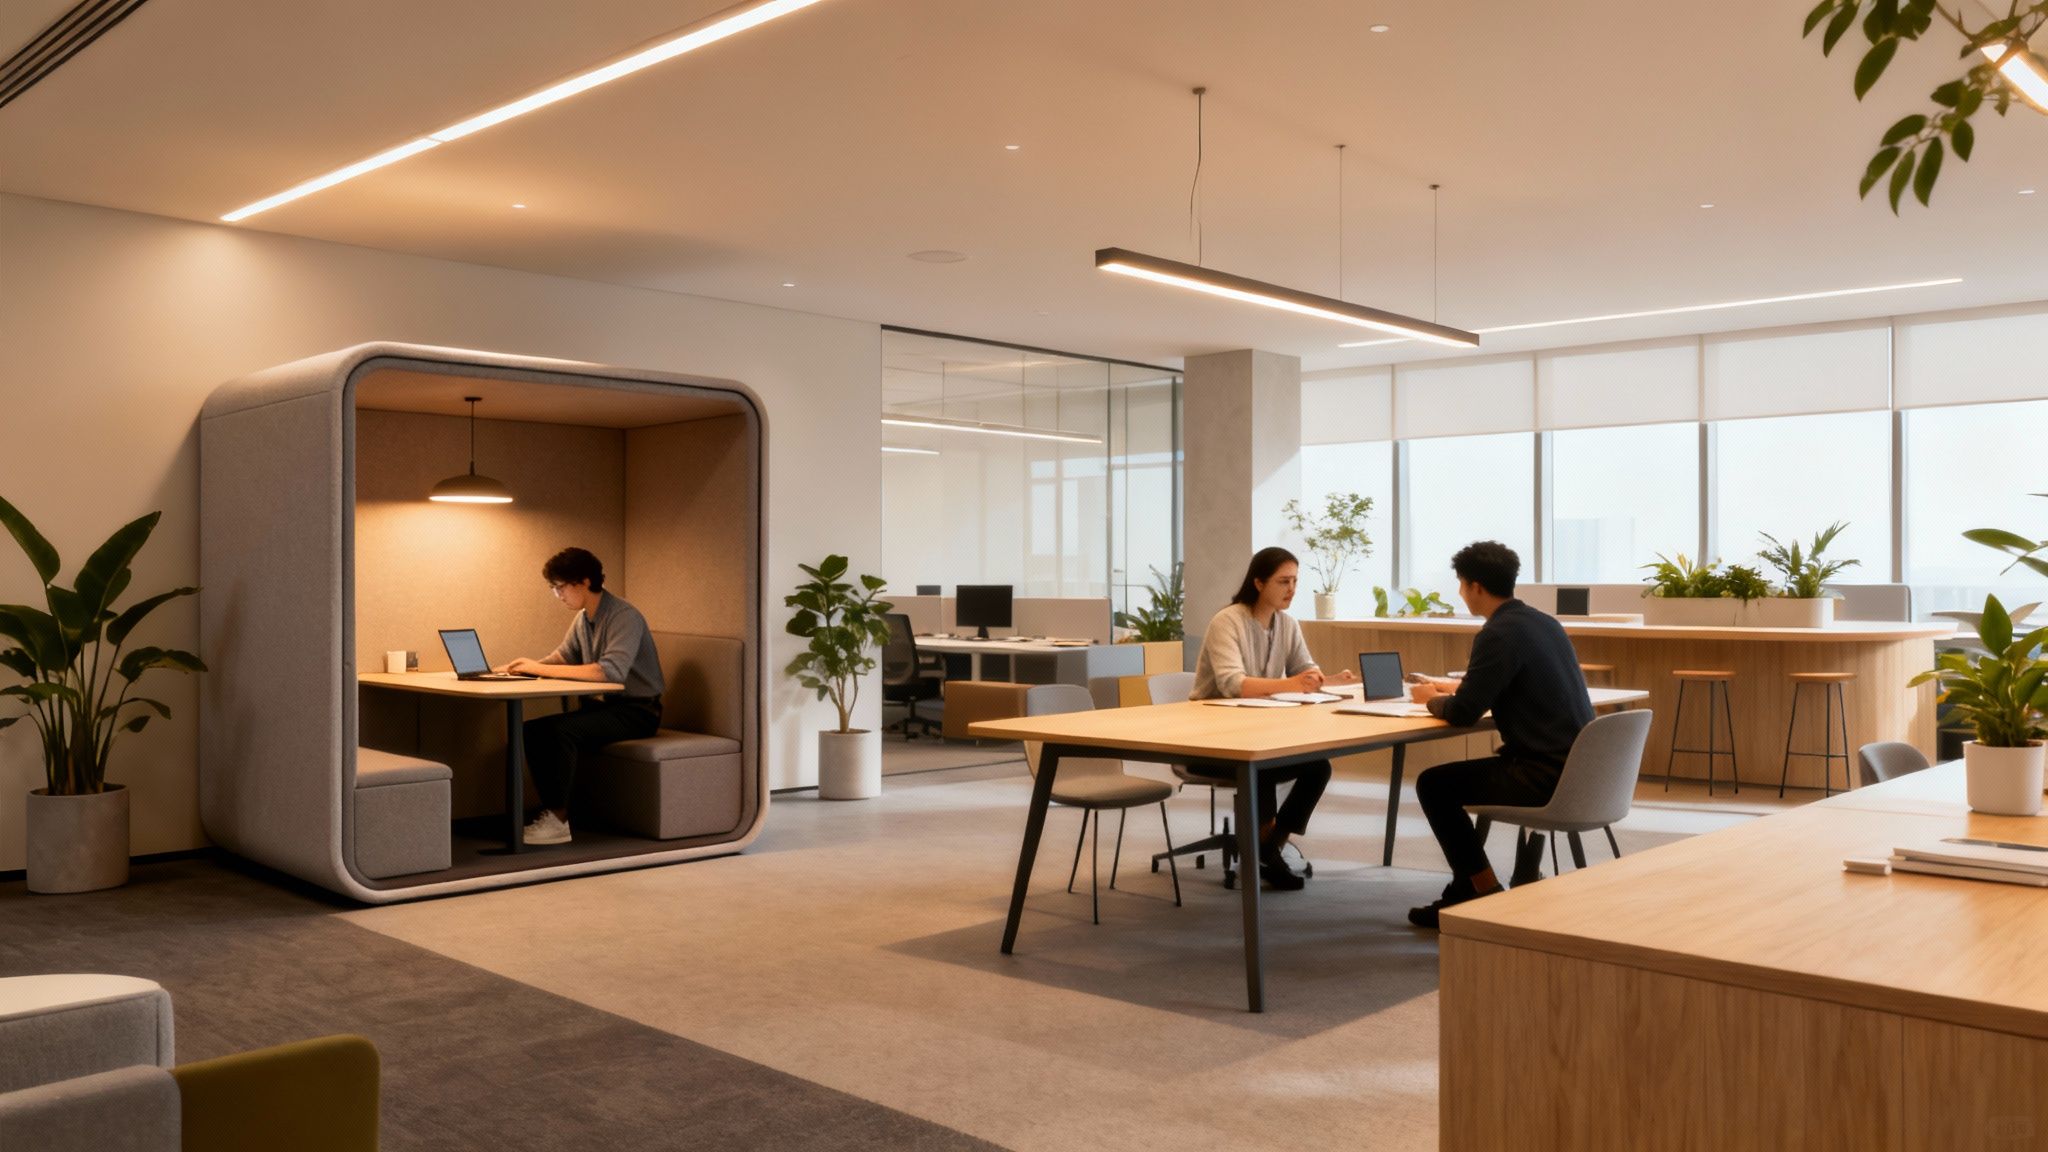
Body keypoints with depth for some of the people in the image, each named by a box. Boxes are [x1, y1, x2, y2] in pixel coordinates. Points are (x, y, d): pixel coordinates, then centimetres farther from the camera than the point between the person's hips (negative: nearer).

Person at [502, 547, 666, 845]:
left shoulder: (624, 617, -19)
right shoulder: (583, 618, 9)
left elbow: (611, 670, -32)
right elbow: (564, 655, 18)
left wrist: (543, 669, -30)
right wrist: (530, 666, -5)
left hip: (637, 710, -8)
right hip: (603, 705, 9)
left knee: (561, 731, -28)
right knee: (532, 730, -10)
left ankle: (557, 819, -18)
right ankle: (554, 812, -7)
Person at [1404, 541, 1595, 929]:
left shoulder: (1498, 634, -16)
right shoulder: (1545, 622, 12)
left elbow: (1463, 713, -16)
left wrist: (1431, 699, 5)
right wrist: (1456, 686, 28)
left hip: (1547, 775, -9)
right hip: (1576, 767, 9)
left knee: (1433, 785, 5)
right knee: (1462, 777, 27)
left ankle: (1488, 894, 12)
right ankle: (1465, 891, 29)